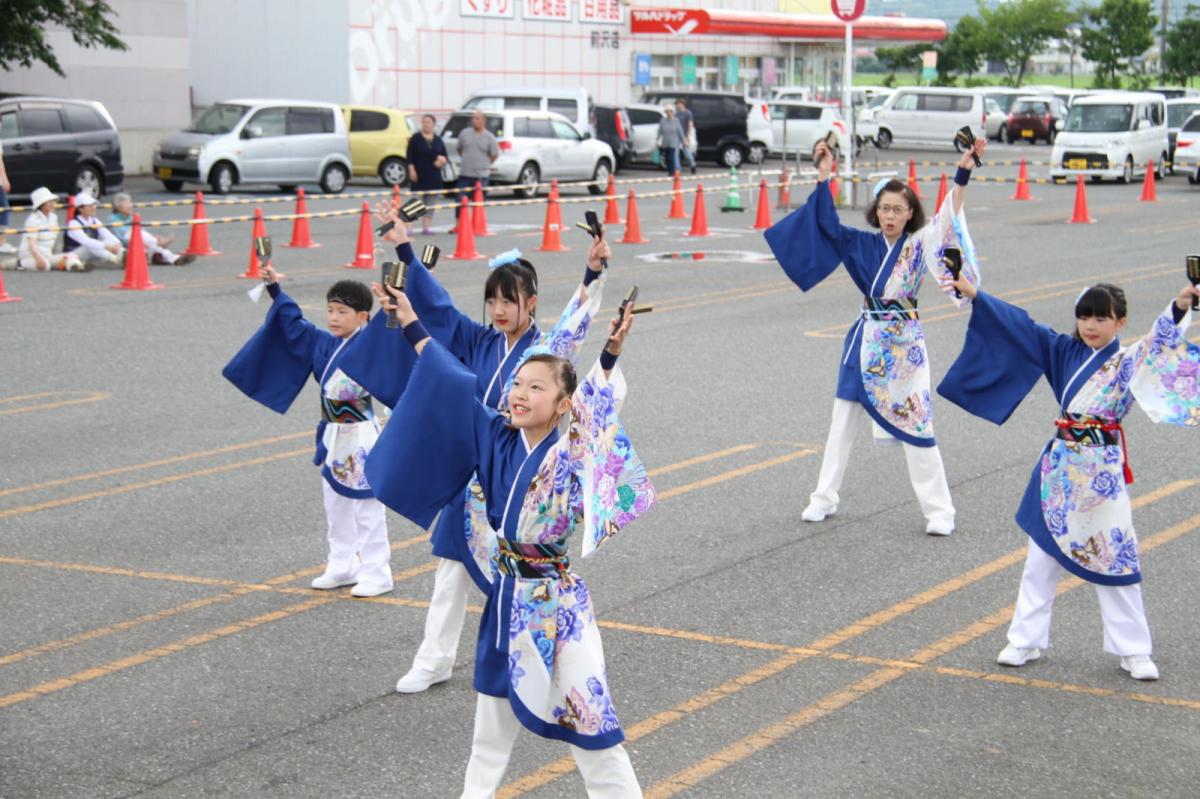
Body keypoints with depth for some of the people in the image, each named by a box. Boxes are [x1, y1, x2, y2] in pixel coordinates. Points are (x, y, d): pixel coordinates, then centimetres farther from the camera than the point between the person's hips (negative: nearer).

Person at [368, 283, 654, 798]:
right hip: (506, 599, 6)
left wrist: (609, 358, -53)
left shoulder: (572, 455, -16)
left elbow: (596, 412, -35)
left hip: (556, 605, -6)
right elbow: (455, 386, 11)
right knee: (493, 722, 21)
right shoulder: (501, 441, 1)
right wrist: (411, 325, 16)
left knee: (589, 724, -3)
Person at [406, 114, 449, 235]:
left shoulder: (438, 140, 11)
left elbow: (444, 156, 16)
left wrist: (443, 160, -6)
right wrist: (411, 170, -13)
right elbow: (409, 156, -3)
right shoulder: (415, 139, 1)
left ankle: (426, 227, 12)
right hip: (419, 176, -4)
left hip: (433, 176, 4)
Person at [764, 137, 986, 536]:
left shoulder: (920, 244, -6)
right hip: (864, 339, 4)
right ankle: (824, 498, 21)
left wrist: (963, 176, -35)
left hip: (904, 344, -4)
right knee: (842, 421, 10)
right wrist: (823, 178, -5)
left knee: (916, 427, -2)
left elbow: (948, 220, -21)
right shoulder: (863, 244, 4)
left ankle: (939, 510, 6)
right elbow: (828, 225, 2)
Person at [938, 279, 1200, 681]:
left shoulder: (1129, 362, -5)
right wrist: (973, 294, 6)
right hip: (1059, 466, 4)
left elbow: (1159, 342, -23)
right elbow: (1020, 324, 8)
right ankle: (1026, 640, 20)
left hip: (1103, 470, -4)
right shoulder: (1064, 351, 6)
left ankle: (1132, 650, 11)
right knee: (1042, 554, 10)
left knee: (1114, 558, 1)